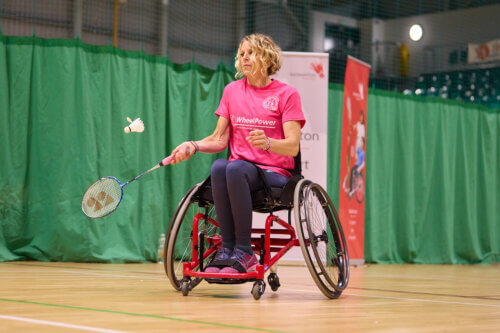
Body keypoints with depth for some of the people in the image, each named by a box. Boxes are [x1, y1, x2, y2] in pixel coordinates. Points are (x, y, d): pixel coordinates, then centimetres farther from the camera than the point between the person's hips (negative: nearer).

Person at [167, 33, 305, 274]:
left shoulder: (286, 94, 2)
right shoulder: (232, 90, 16)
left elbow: (292, 146, -7)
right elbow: (219, 140, 13)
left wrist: (267, 143, -28)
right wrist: (193, 146, -6)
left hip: (274, 173, -3)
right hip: (240, 168, 3)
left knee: (235, 169, -36)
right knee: (218, 167, -33)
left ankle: (244, 251, -30)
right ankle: (227, 247, -30)